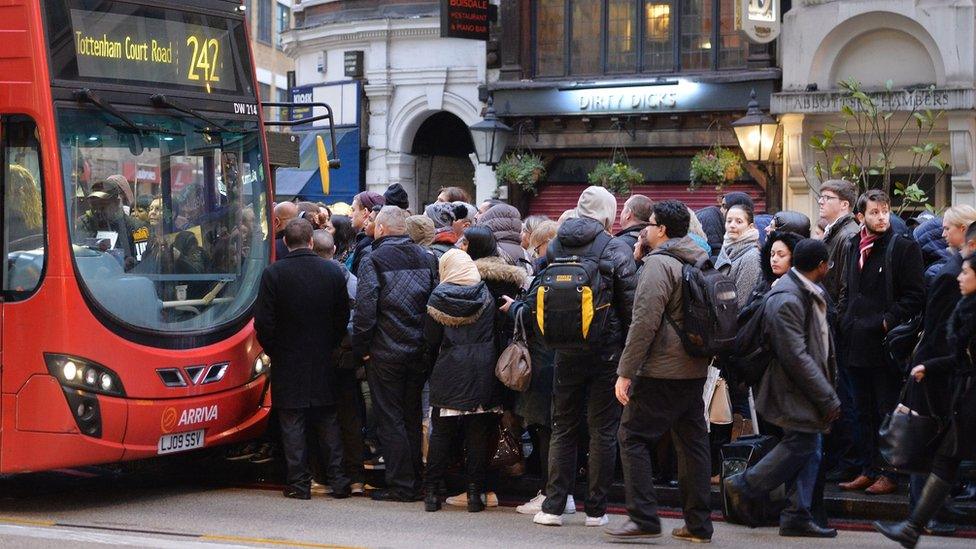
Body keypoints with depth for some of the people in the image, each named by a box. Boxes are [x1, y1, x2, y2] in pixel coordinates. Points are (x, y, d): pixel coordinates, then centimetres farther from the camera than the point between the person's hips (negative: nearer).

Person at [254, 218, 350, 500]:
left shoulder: (273, 273, -11)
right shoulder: (333, 272, -2)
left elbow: (263, 322, -10)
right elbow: (343, 318, 4)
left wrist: (274, 350, 6)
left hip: (288, 363, -3)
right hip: (324, 363, 3)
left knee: (293, 425, 3)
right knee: (328, 423, 11)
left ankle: (299, 483, 3)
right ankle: (338, 479, 11)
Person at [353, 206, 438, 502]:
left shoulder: (373, 260, -9)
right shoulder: (426, 258, 8)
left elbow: (365, 309, -14)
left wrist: (361, 347, -5)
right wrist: (428, 342, 15)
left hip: (385, 353, -5)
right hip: (419, 352, 6)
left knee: (390, 420, 1)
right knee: (412, 418, 14)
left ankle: (401, 485, 0)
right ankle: (415, 481, 18)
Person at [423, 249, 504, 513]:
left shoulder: (439, 296, -4)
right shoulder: (485, 294, 1)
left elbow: (431, 338, 0)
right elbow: (495, 332, 5)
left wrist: (435, 363, 16)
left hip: (449, 372, -1)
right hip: (483, 371, 1)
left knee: (441, 432, 7)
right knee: (479, 433, 4)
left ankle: (433, 492, 7)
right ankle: (475, 493, 3)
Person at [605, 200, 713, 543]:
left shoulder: (659, 263, -13)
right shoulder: (702, 261, 14)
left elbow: (645, 322, -18)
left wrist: (625, 372, -17)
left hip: (661, 372, -8)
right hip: (695, 369, 8)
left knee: (633, 437, -1)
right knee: (693, 441, 10)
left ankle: (643, 519, -6)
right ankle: (698, 524, 12)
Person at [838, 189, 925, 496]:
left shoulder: (903, 247, -6)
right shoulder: (856, 247, 13)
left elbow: (916, 295, -11)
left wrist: (888, 321, -15)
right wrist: (846, 319, 12)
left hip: (886, 344, -7)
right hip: (858, 344, 7)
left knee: (888, 413, -2)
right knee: (865, 413, 12)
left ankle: (890, 475, 4)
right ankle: (869, 470, 20)